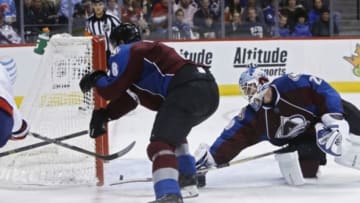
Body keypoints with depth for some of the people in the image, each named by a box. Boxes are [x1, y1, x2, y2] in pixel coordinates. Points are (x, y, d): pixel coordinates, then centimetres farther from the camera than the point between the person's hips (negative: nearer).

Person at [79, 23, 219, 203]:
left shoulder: (125, 52, 8)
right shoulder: (146, 50, 36)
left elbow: (111, 91, 5)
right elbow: (129, 96, 37)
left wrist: (96, 79, 24)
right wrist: (105, 114, 37)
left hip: (187, 89, -9)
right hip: (210, 89, 10)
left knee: (161, 143, -16)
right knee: (174, 132, 35)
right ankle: (187, 181, 37)